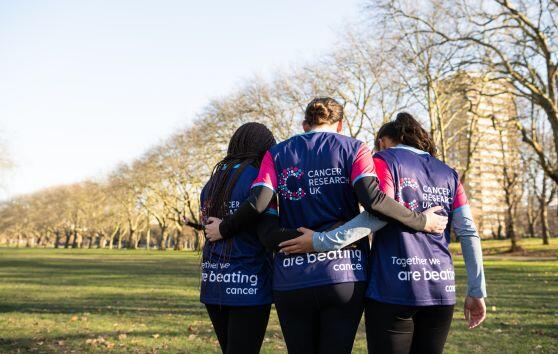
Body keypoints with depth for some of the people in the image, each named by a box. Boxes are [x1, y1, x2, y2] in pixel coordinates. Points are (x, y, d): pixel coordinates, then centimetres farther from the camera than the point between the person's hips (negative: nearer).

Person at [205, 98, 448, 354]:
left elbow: (258, 203, -4)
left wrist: (223, 229, 10)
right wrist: (421, 222, -3)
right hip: (345, 275, -1)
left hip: (291, 279, 2)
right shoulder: (353, 149, 5)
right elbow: (373, 199, -12)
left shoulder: (277, 154, 10)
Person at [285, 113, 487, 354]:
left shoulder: (385, 160, 1)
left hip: (393, 290, -5)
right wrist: (477, 291, 10)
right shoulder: (448, 174, 15)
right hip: (441, 293, 5)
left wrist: (321, 241, -17)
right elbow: (469, 233, 8)